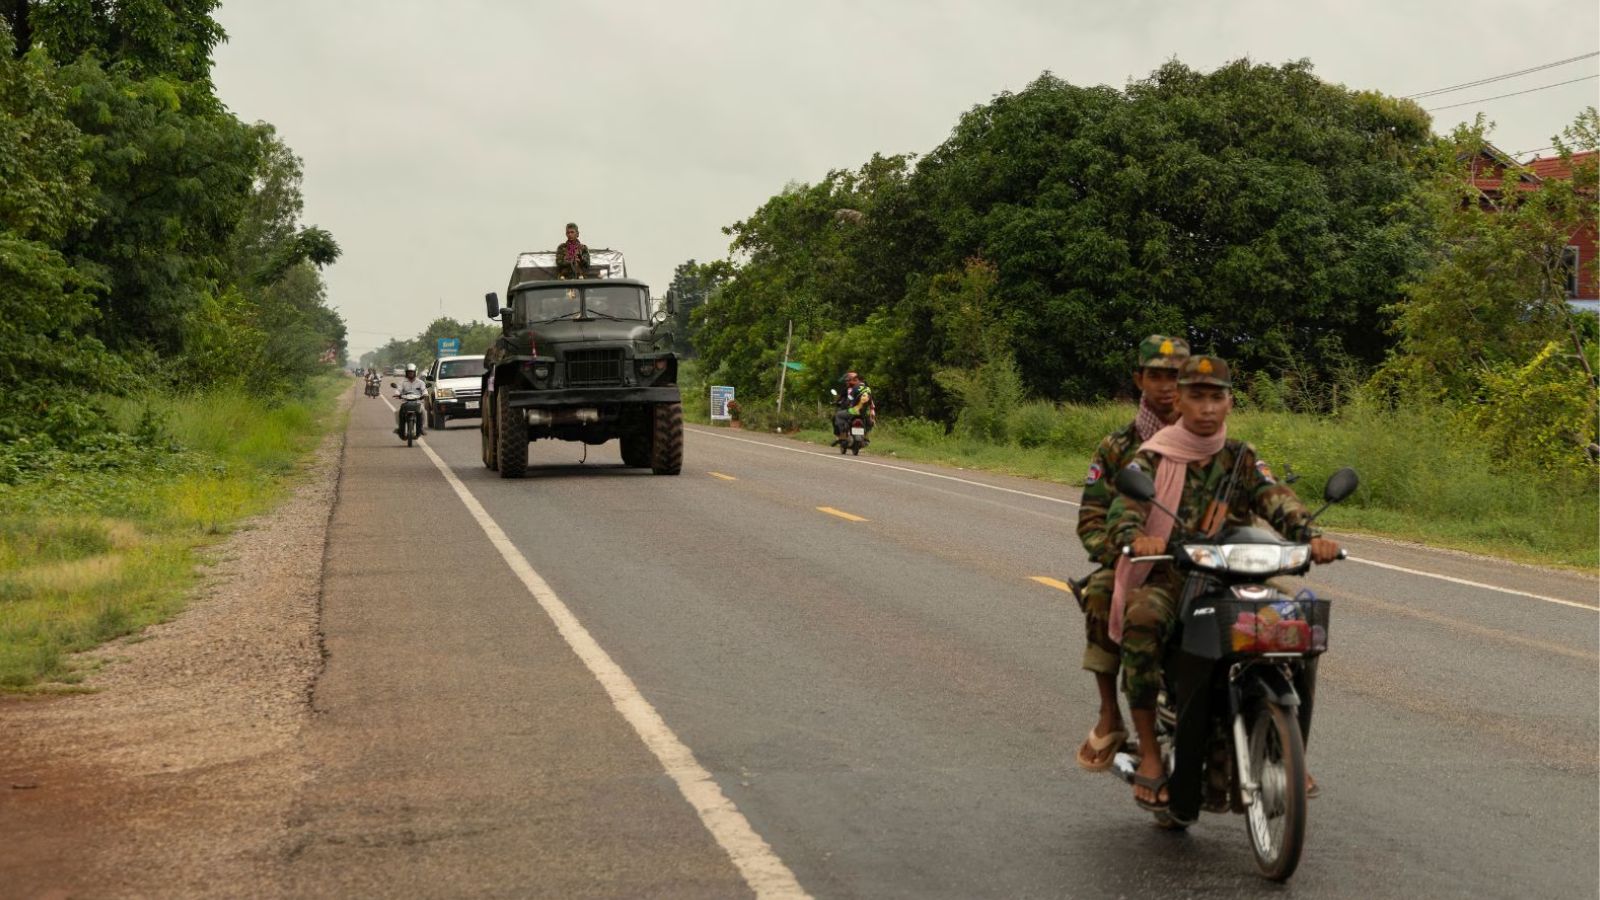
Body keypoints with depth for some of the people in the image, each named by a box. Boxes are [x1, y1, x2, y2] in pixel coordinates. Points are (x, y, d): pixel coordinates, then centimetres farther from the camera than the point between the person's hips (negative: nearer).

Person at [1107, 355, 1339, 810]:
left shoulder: (1242, 458, 12)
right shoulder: (1153, 457, 3)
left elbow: (1277, 501, -5)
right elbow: (1123, 509, -12)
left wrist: (1310, 535, -27)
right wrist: (1135, 538, -37)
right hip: (1164, 575, -3)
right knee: (1142, 620, -36)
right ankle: (1149, 753, -28)